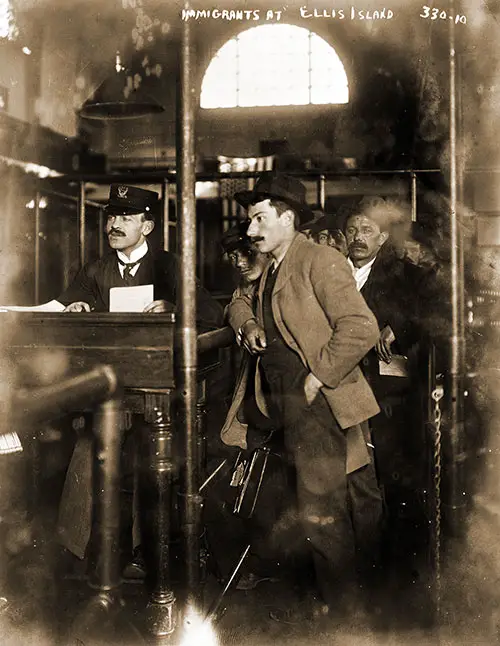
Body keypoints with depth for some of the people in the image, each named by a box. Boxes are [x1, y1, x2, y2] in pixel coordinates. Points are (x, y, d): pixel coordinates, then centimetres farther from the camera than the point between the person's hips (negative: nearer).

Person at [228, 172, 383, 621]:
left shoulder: (321, 261, -12)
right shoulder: (268, 271, 15)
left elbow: (361, 329, -21)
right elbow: (239, 303, 31)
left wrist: (319, 376, -17)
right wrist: (248, 324, 9)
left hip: (321, 403, -8)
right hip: (290, 406, 8)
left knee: (320, 509, -3)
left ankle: (338, 604, 14)